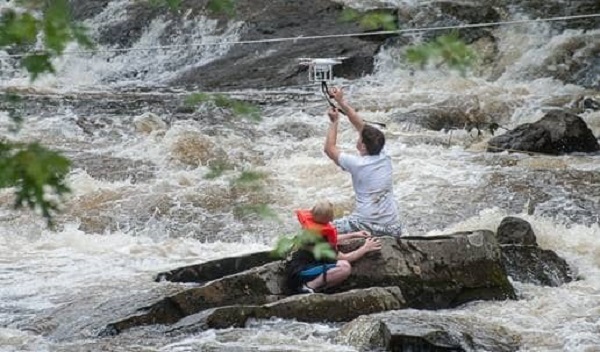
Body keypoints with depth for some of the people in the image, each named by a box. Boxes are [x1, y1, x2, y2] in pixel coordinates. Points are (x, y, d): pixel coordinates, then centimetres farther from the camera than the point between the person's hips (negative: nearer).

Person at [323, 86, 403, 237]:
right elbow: (360, 125, 11)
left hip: (367, 227, -6)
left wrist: (334, 122, 11)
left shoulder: (357, 164, -12)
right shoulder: (384, 157, 3)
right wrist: (341, 101, 13)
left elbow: (330, 149, 4)